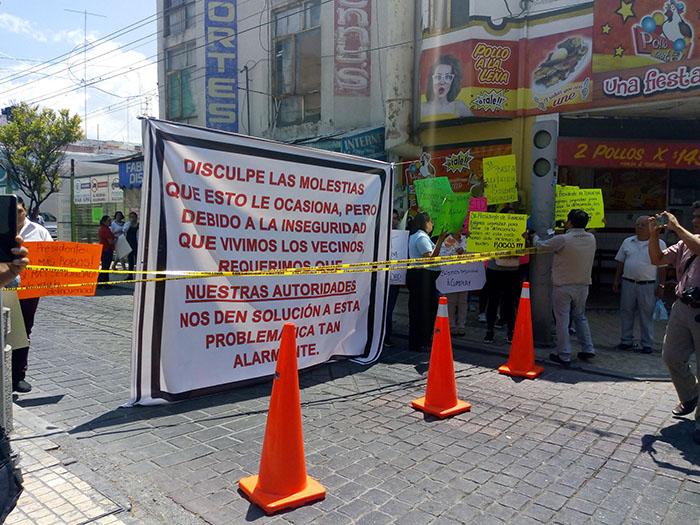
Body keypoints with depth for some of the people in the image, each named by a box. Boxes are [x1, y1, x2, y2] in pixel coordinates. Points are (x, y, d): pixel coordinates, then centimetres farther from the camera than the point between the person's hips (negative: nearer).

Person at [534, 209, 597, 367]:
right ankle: (588, 349, 22)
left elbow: (540, 244, -7)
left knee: (562, 321, 2)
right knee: (580, 317, 22)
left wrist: (535, 236, 15)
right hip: (583, 285, 6)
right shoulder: (591, 238, -1)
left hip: (563, 286, -5)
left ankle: (564, 356, 6)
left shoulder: (562, 239, -19)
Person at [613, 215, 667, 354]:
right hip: (628, 283, 3)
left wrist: (661, 286, -5)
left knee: (647, 315, 3)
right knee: (626, 313, 8)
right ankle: (626, 341, 19)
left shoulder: (659, 244, 1)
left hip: (648, 285, -3)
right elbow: (620, 263, 13)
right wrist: (616, 281, 9)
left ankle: (647, 344, 12)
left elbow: (662, 267, 0)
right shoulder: (627, 242, 10)